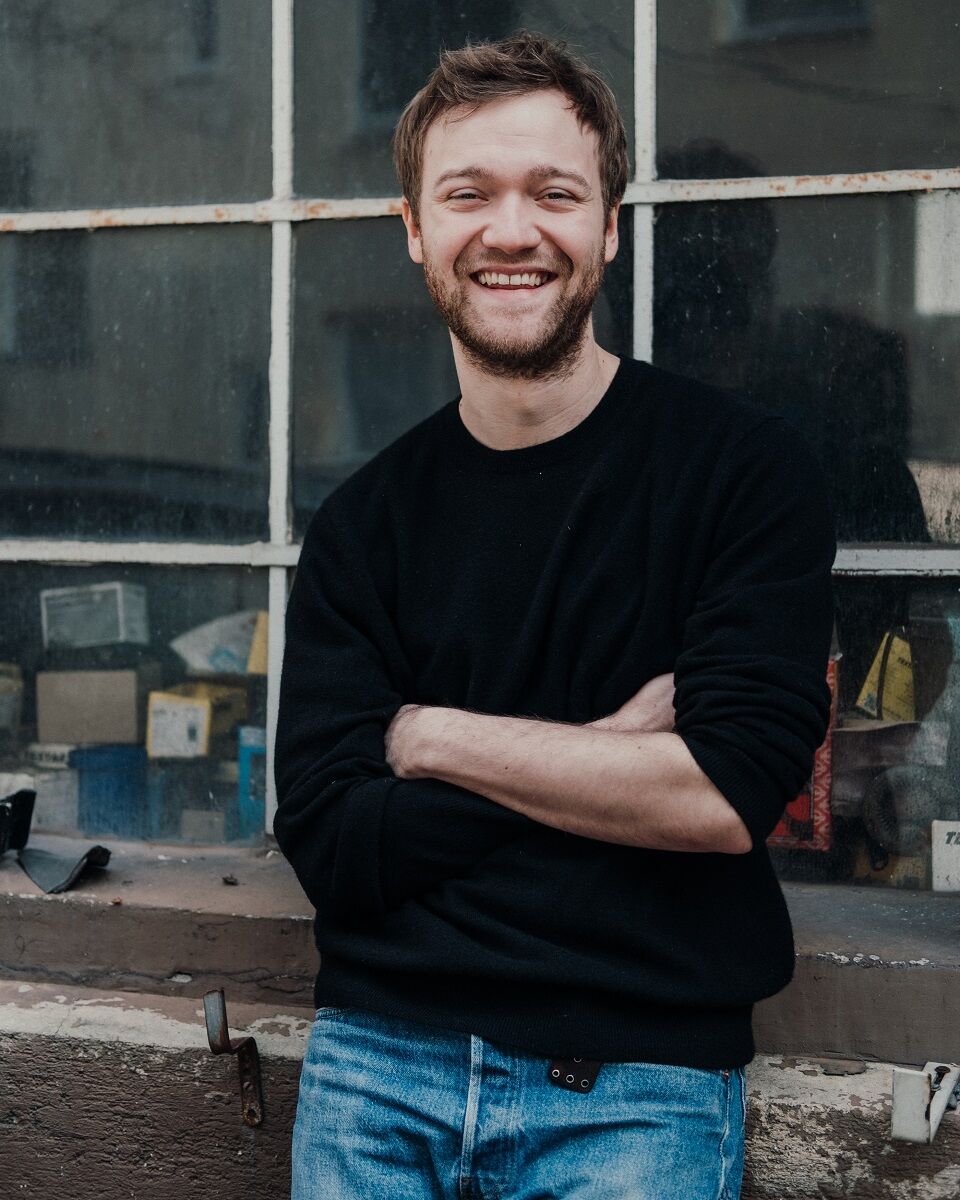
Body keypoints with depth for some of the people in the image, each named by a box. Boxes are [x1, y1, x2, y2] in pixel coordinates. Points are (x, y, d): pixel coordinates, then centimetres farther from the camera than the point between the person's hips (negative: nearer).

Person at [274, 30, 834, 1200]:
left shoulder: (745, 467, -5)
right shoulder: (364, 523, 3)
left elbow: (729, 792, -16)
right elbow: (331, 842, -6)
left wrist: (429, 738, -9)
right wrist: (614, 752, -13)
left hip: (636, 1083, -2)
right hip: (380, 1058, 3)